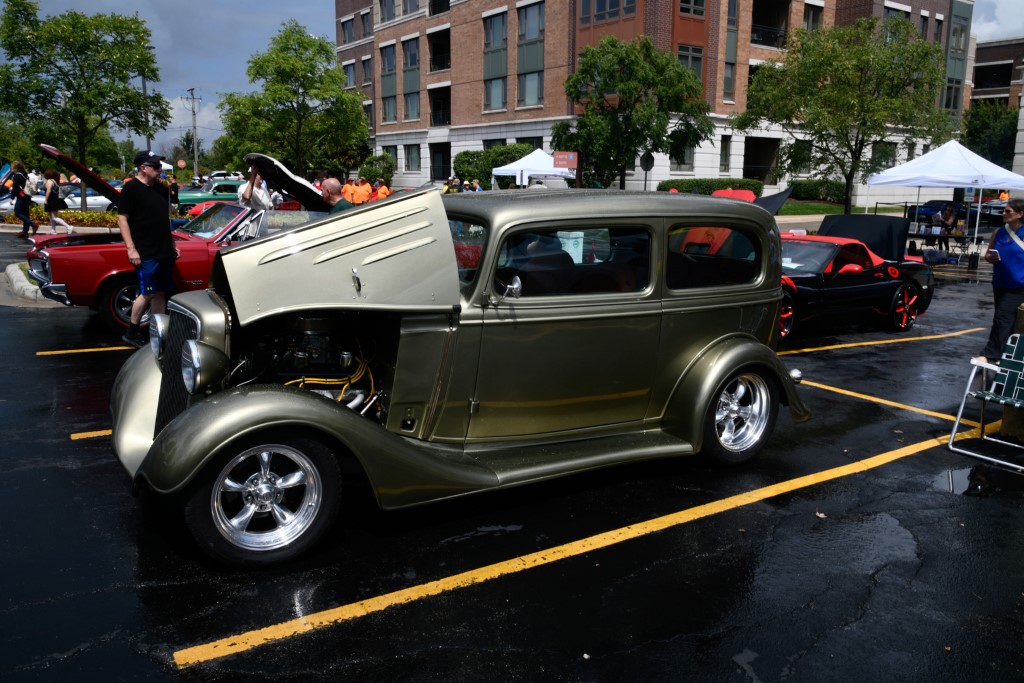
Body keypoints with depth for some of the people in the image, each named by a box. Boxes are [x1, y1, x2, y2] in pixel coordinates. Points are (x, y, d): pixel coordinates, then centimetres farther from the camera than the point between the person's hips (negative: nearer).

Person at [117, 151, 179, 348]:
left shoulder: (161, 188, 12)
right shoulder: (131, 189, -9)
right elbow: (122, 219, -11)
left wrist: (172, 244, 17)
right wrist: (131, 248, -17)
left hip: (164, 251, 7)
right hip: (145, 253, -7)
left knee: (160, 293, 9)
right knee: (147, 293, -5)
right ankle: (132, 332, 9)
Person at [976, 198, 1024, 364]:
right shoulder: (998, 232, 4)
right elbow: (987, 254, 14)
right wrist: (990, 258, -10)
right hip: (999, 283, 6)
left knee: (1002, 318, -10)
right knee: (1005, 320, 14)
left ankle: (990, 355, -9)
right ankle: (1002, 355, 25)